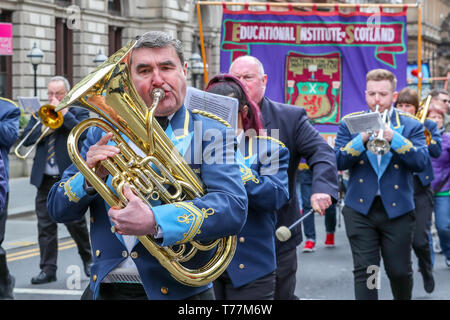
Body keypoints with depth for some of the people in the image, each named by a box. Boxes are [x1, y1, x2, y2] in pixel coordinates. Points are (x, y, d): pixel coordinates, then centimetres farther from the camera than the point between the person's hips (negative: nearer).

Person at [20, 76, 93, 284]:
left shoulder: (77, 112, 4)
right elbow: (26, 138, 3)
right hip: (45, 179, 4)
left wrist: (63, 113, -16)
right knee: (45, 225, 1)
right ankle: (48, 269, 5)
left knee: (76, 223, 1)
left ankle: (88, 259, 22)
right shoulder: (39, 114, 16)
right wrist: (46, 127, -11)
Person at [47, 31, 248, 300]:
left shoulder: (211, 134, -4)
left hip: (179, 291, -3)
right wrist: (90, 179, -15)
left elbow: (234, 208, -19)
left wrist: (155, 222, -32)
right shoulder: (104, 133, 7)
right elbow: (57, 209, 7)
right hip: (108, 289, 3)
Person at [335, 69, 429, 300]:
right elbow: (338, 162, -5)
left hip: (397, 210, 0)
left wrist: (393, 137, -22)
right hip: (360, 209, 0)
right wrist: (363, 138, -19)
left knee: (399, 271, 6)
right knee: (365, 271, -3)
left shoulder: (411, 126, 4)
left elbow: (421, 162, -10)